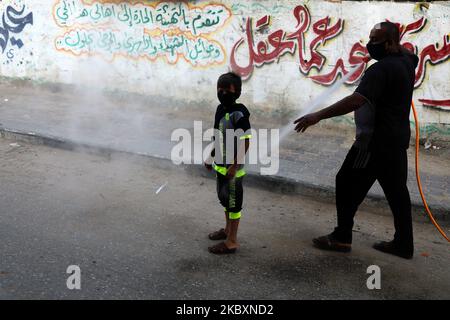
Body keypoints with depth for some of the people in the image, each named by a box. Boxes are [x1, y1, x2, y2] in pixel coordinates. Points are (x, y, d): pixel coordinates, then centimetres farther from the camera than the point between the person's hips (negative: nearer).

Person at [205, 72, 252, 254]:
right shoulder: (220, 109, 6)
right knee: (224, 198, 22)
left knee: (233, 202, 2)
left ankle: (231, 241, 12)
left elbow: (245, 142, -22)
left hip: (232, 166, -9)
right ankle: (228, 229, 41)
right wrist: (211, 157, 19)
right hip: (221, 164, 9)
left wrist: (234, 166, -23)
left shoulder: (239, 113, -20)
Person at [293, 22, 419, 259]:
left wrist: (319, 115, -33)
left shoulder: (381, 69, -21)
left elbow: (356, 101, -32)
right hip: (397, 139, 9)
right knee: (396, 189, 12)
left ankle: (342, 237, 7)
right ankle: (403, 243, 18)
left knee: (348, 184, 1)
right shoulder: (406, 61, 8)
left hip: (375, 140, -9)